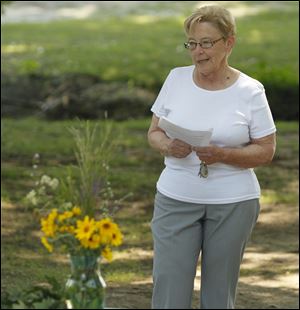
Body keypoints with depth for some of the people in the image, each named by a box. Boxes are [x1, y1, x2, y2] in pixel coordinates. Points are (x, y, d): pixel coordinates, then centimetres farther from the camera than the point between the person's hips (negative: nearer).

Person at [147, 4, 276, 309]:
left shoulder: (250, 91, -4)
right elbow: (154, 132, 9)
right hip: (176, 200, 1)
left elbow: (266, 151, -3)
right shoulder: (176, 79, 3)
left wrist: (221, 155, -20)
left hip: (233, 204, -1)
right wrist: (168, 146, -15)